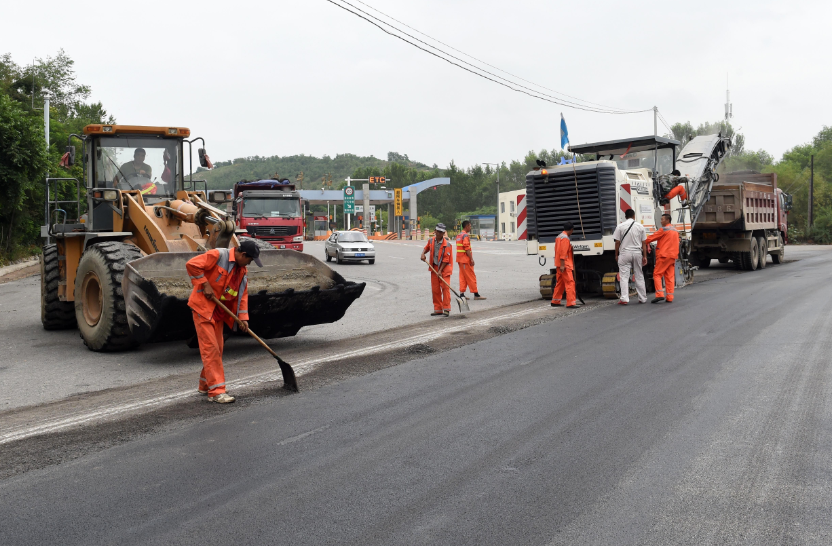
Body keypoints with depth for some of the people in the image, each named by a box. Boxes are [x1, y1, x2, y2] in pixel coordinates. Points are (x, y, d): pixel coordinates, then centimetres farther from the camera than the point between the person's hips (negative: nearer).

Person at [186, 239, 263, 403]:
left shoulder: (243, 271, 8)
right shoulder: (218, 255, -16)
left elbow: (242, 294, 10)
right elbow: (192, 265, -21)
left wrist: (243, 317, 0)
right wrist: (205, 285, -20)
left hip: (219, 311, 8)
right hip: (203, 307, -8)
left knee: (217, 349, 12)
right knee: (210, 348, -10)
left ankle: (205, 385, 28)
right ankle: (216, 391, -10)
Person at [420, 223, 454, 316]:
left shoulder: (447, 244, -14)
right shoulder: (431, 240, 1)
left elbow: (446, 259, -15)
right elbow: (426, 248, 21)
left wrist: (440, 270, -18)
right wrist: (423, 254, -1)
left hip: (444, 267, -5)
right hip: (434, 267, 5)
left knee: (445, 287, -11)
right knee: (435, 289, 5)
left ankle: (446, 309, -7)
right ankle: (438, 309, 12)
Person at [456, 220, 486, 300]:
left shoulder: (459, 236, 15)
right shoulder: (466, 235, -14)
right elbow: (467, 248, -20)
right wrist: (471, 259, -19)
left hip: (460, 259, 9)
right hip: (465, 259, -9)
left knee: (462, 276, 10)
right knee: (471, 277, -5)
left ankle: (462, 293, 8)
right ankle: (476, 294, -3)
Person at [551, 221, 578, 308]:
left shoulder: (559, 237, 17)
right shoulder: (565, 238, -13)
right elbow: (563, 252, -20)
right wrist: (562, 265, -24)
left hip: (560, 264, 10)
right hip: (565, 264, -10)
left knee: (560, 283, 15)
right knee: (570, 283, -11)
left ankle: (555, 301, 19)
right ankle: (571, 303, -16)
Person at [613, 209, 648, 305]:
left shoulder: (620, 226, -4)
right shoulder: (640, 226, 3)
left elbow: (617, 242, -3)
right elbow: (644, 243, 4)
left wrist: (616, 255, 7)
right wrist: (645, 256, 9)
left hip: (624, 253, -2)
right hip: (637, 253, 2)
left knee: (624, 277, -1)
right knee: (639, 277, 11)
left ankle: (624, 299, -9)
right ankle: (642, 298, 17)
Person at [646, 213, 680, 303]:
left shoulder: (664, 229, -8)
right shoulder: (675, 230, 17)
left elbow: (652, 238, -6)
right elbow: (677, 243, 21)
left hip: (663, 255, -7)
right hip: (673, 256, 7)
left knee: (657, 274, -3)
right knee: (670, 277, 7)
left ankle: (659, 294, -15)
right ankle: (670, 297, 4)